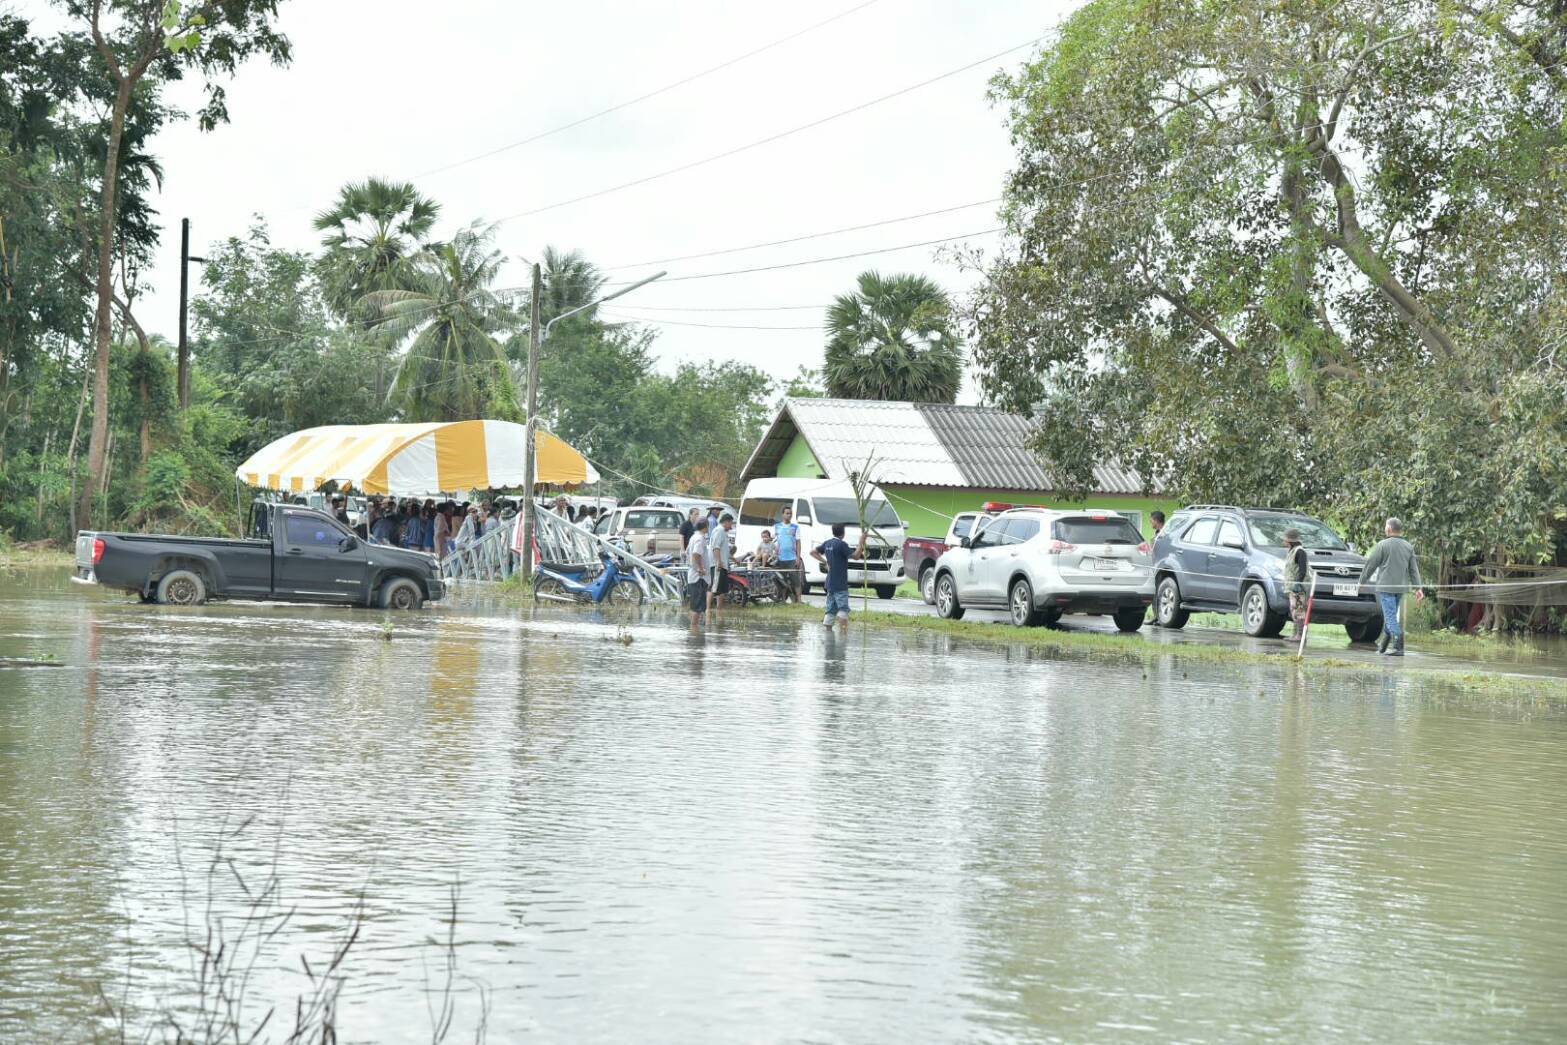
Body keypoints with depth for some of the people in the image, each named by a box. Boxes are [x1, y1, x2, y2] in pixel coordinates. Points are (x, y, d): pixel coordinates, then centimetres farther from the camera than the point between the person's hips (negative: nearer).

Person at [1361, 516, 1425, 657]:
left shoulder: (1383, 545, -8)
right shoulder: (1408, 547, 9)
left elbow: (1370, 565, -4)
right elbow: (1414, 569, 10)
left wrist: (1362, 581, 7)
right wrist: (1417, 588, 11)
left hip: (1386, 586, -6)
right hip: (1401, 587, 6)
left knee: (1391, 616, -8)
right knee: (1390, 615, 18)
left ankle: (1398, 646, -20)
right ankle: (1384, 645, 26)